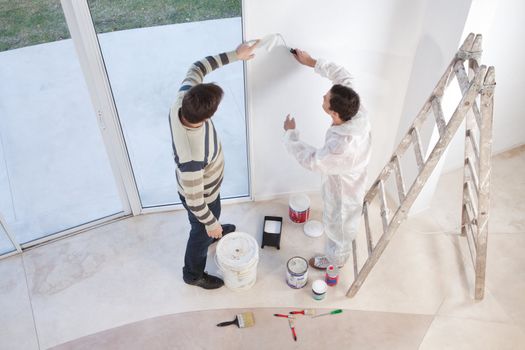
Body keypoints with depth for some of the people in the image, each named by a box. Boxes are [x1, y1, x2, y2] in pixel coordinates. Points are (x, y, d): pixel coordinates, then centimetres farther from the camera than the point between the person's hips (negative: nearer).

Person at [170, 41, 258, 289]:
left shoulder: (183, 100, -29)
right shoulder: (192, 156, -48)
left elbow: (197, 68, -9)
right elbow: (194, 201, -32)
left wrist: (234, 55, -10)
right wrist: (211, 223, -15)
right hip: (201, 197, -7)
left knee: (212, 219, 38)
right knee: (203, 234, 24)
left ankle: (216, 233, 74)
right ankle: (193, 274, 56)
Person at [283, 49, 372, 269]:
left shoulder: (340, 146, -49)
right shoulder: (356, 110, -28)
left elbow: (310, 160, -30)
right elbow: (342, 75, -10)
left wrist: (290, 133, -19)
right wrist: (312, 63, -10)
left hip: (342, 189, -7)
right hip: (350, 178, 8)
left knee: (337, 226, 24)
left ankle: (335, 259, 55)